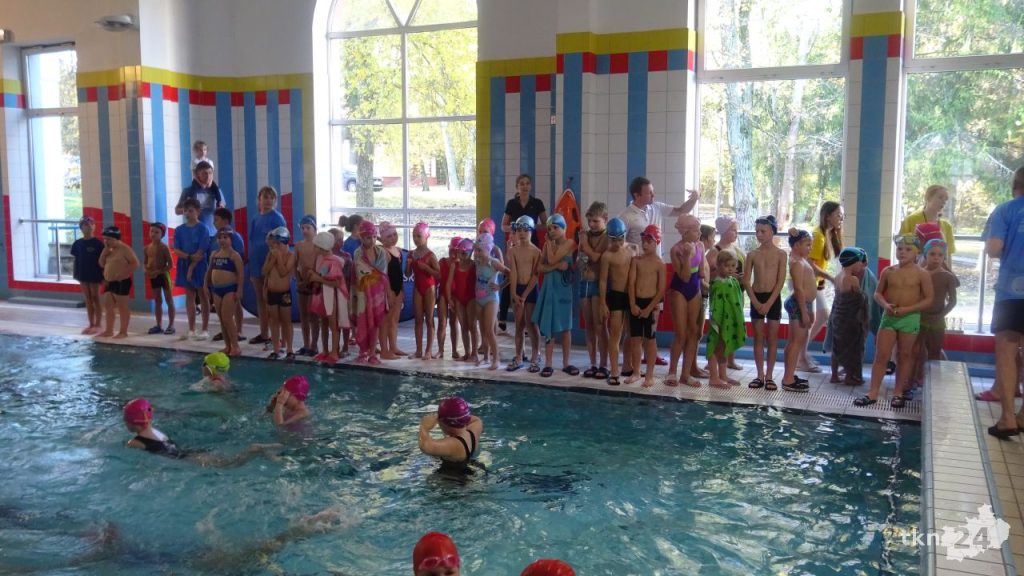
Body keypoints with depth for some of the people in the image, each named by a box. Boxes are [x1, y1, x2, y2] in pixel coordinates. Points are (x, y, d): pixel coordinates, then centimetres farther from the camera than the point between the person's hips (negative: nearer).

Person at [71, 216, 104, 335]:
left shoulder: (98, 243, -8)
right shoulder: (78, 243, 5)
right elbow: (76, 259, 9)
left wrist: (103, 275, -10)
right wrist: (75, 274, 6)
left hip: (94, 275, -5)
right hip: (83, 274, 5)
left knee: (95, 299, 1)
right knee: (88, 299, 9)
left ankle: (98, 325, 7)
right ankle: (91, 324, 17)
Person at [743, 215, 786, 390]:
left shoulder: (780, 254, -3)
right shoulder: (752, 254, 2)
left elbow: (781, 281, -7)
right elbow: (746, 280, 0)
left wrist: (768, 303, -14)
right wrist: (756, 302, -10)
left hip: (773, 298, -2)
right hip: (756, 298, 2)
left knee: (772, 338, 2)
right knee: (758, 338, 5)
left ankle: (769, 376, 8)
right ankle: (760, 375, 11)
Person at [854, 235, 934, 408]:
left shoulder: (922, 274, -6)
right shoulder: (888, 272, 3)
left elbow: (928, 300, -6)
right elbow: (878, 293, 11)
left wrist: (907, 309, -17)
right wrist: (885, 305, -10)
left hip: (910, 318, -2)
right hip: (889, 317, 2)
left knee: (904, 356, 8)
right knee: (881, 355, 0)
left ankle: (898, 393, 19)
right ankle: (873, 393, 3)